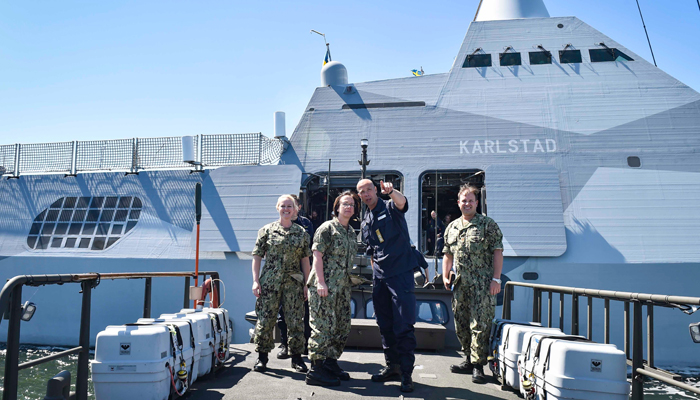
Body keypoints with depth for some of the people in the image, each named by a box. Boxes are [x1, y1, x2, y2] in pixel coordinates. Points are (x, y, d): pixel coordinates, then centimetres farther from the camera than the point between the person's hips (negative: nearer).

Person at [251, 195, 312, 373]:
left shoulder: (301, 233, 8)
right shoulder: (267, 230, 3)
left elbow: (305, 260, 10)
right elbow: (257, 257, 3)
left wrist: (306, 284, 5)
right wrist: (256, 281, -5)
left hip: (293, 283, 2)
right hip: (270, 282, -1)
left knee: (295, 321, 4)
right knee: (265, 319, 2)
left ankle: (296, 357, 17)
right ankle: (262, 357, 16)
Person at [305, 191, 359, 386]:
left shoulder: (351, 232, 16)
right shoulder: (327, 228, -7)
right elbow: (317, 255, -12)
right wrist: (320, 282, -19)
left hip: (343, 286, 8)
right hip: (324, 286, -8)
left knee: (343, 326, 11)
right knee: (324, 326, -6)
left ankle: (331, 363, 25)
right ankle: (316, 370, 2)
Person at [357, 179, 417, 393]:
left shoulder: (390, 208, -2)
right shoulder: (365, 222, 16)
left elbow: (402, 202, -28)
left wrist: (391, 191, -49)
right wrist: (376, 274, 16)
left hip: (401, 273, -7)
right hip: (380, 278, 7)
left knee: (404, 326, -7)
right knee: (385, 325, 12)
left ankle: (406, 373, 0)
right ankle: (392, 366, 24)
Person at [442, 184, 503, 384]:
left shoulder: (488, 225, 0)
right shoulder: (451, 227, 15)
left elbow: (498, 253, -4)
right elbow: (447, 255, 20)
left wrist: (496, 279, -11)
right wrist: (445, 276, 9)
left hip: (482, 284, -6)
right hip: (460, 284, 6)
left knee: (479, 324, -7)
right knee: (461, 324, 11)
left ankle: (478, 365, 1)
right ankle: (470, 360, 25)